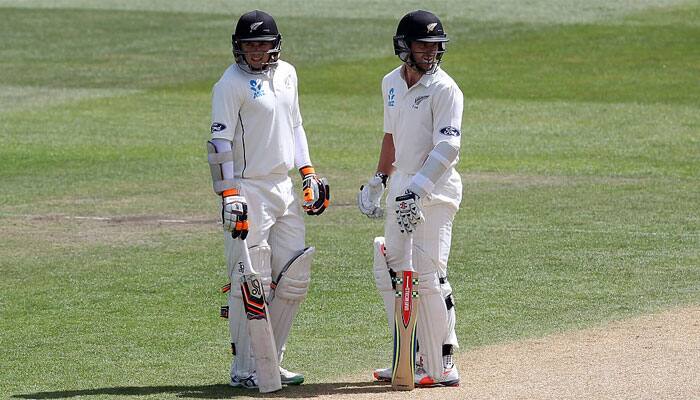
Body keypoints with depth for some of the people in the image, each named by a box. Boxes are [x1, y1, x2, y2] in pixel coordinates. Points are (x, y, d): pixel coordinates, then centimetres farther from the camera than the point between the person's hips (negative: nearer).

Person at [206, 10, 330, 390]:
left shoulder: (286, 74, 11)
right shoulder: (231, 84, -12)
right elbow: (219, 142, -16)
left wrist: (309, 172, 15)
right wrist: (229, 196, -23)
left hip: (284, 188, 8)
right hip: (248, 191, -8)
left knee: (294, 279, 9)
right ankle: (244, 370, 0)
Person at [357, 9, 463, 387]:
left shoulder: (444, 89, -13)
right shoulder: (392, 83, 11)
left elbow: (447, 147, -21)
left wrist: (418, 189, -30)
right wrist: (379, 180, 25)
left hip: (434, 190, -8)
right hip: (401, 187, 8)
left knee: (429, 277, -11)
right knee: (389, 272, 10)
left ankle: (442, 368, -7)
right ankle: (413, 359, 19)